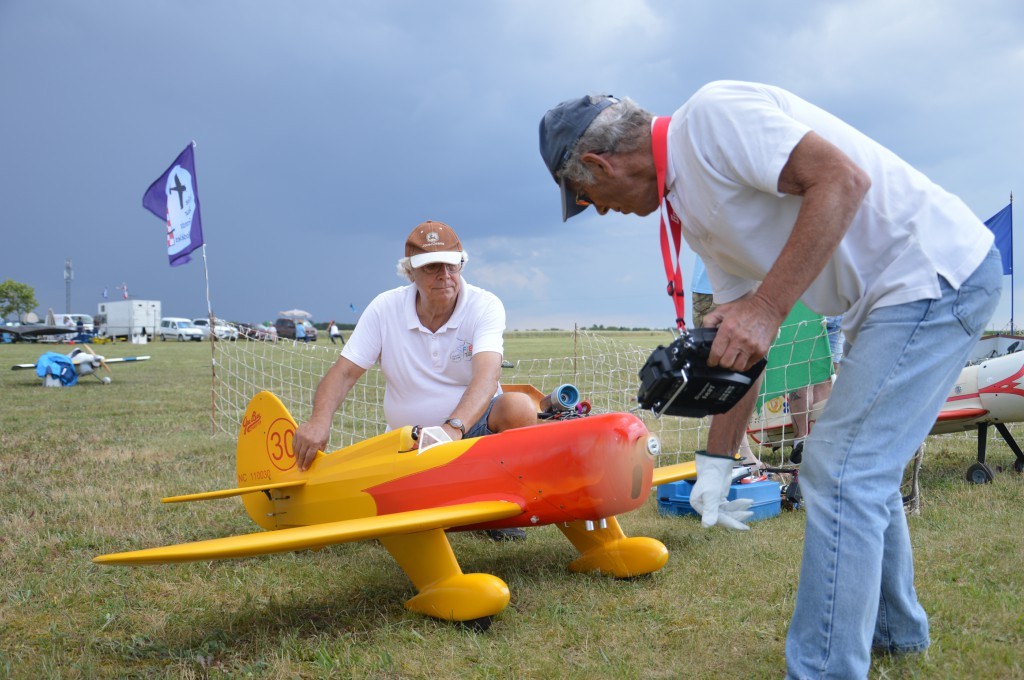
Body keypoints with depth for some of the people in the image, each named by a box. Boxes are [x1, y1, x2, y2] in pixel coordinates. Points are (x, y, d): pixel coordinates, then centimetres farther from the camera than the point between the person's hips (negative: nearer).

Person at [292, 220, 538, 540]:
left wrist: (453, 427, -49)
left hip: (473, 424, -2)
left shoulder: (485, 306, -14)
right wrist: (319, 420, -29)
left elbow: (487, 376, -31)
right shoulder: (384, 309, -6)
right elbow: (344, 372, -8)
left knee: (519, 407, -33)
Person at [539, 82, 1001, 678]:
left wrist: (768, 306, -28)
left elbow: (844, 179, -25)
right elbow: (740, 343, 15)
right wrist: (718, 461, 15)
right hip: (892, 295, 10)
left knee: (841, 474, -11)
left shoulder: (712, 115, -15)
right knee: (862, 466, 20)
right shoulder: (692, 209, 13)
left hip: (935, 267, -10)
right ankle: (894, 629, 39)